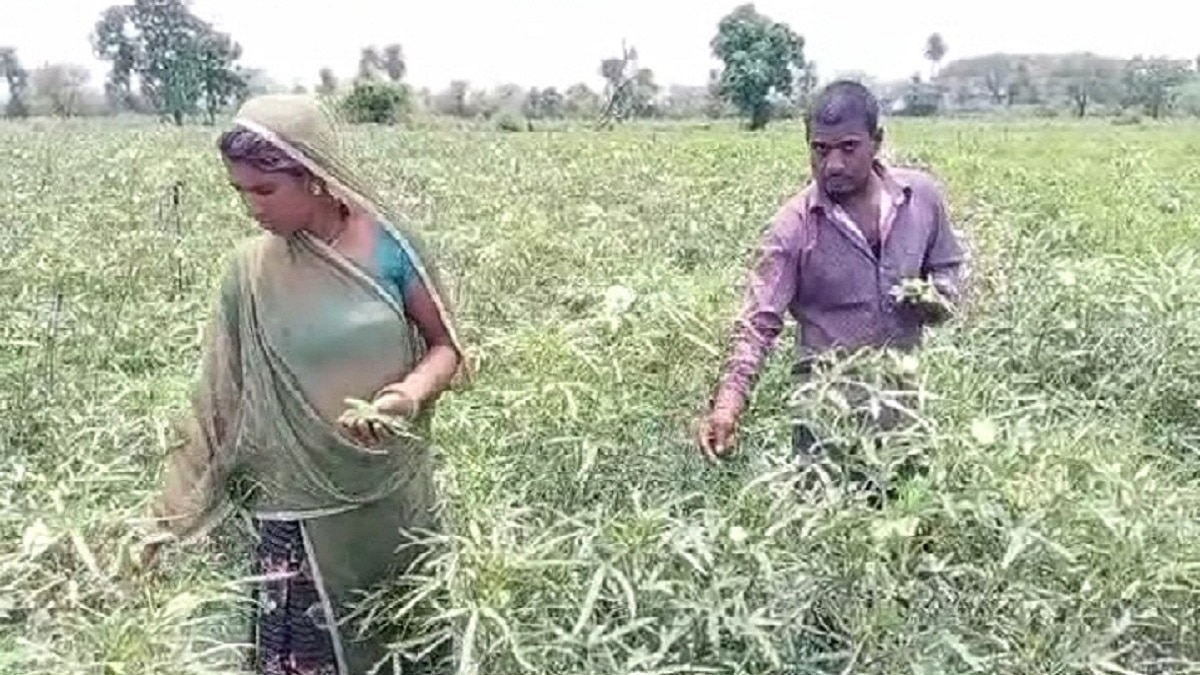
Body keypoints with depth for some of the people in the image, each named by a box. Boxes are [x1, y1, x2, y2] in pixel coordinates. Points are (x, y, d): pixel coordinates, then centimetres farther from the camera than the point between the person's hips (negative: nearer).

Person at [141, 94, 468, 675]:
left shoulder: (387, 244, -9)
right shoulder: (251, 273, -6)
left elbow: (446, 346, -2)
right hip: (302, 510, 0)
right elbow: (219, 400, 1)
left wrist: (411, 392, -24)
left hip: (397, 495, 0)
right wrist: (170, 512, 2)